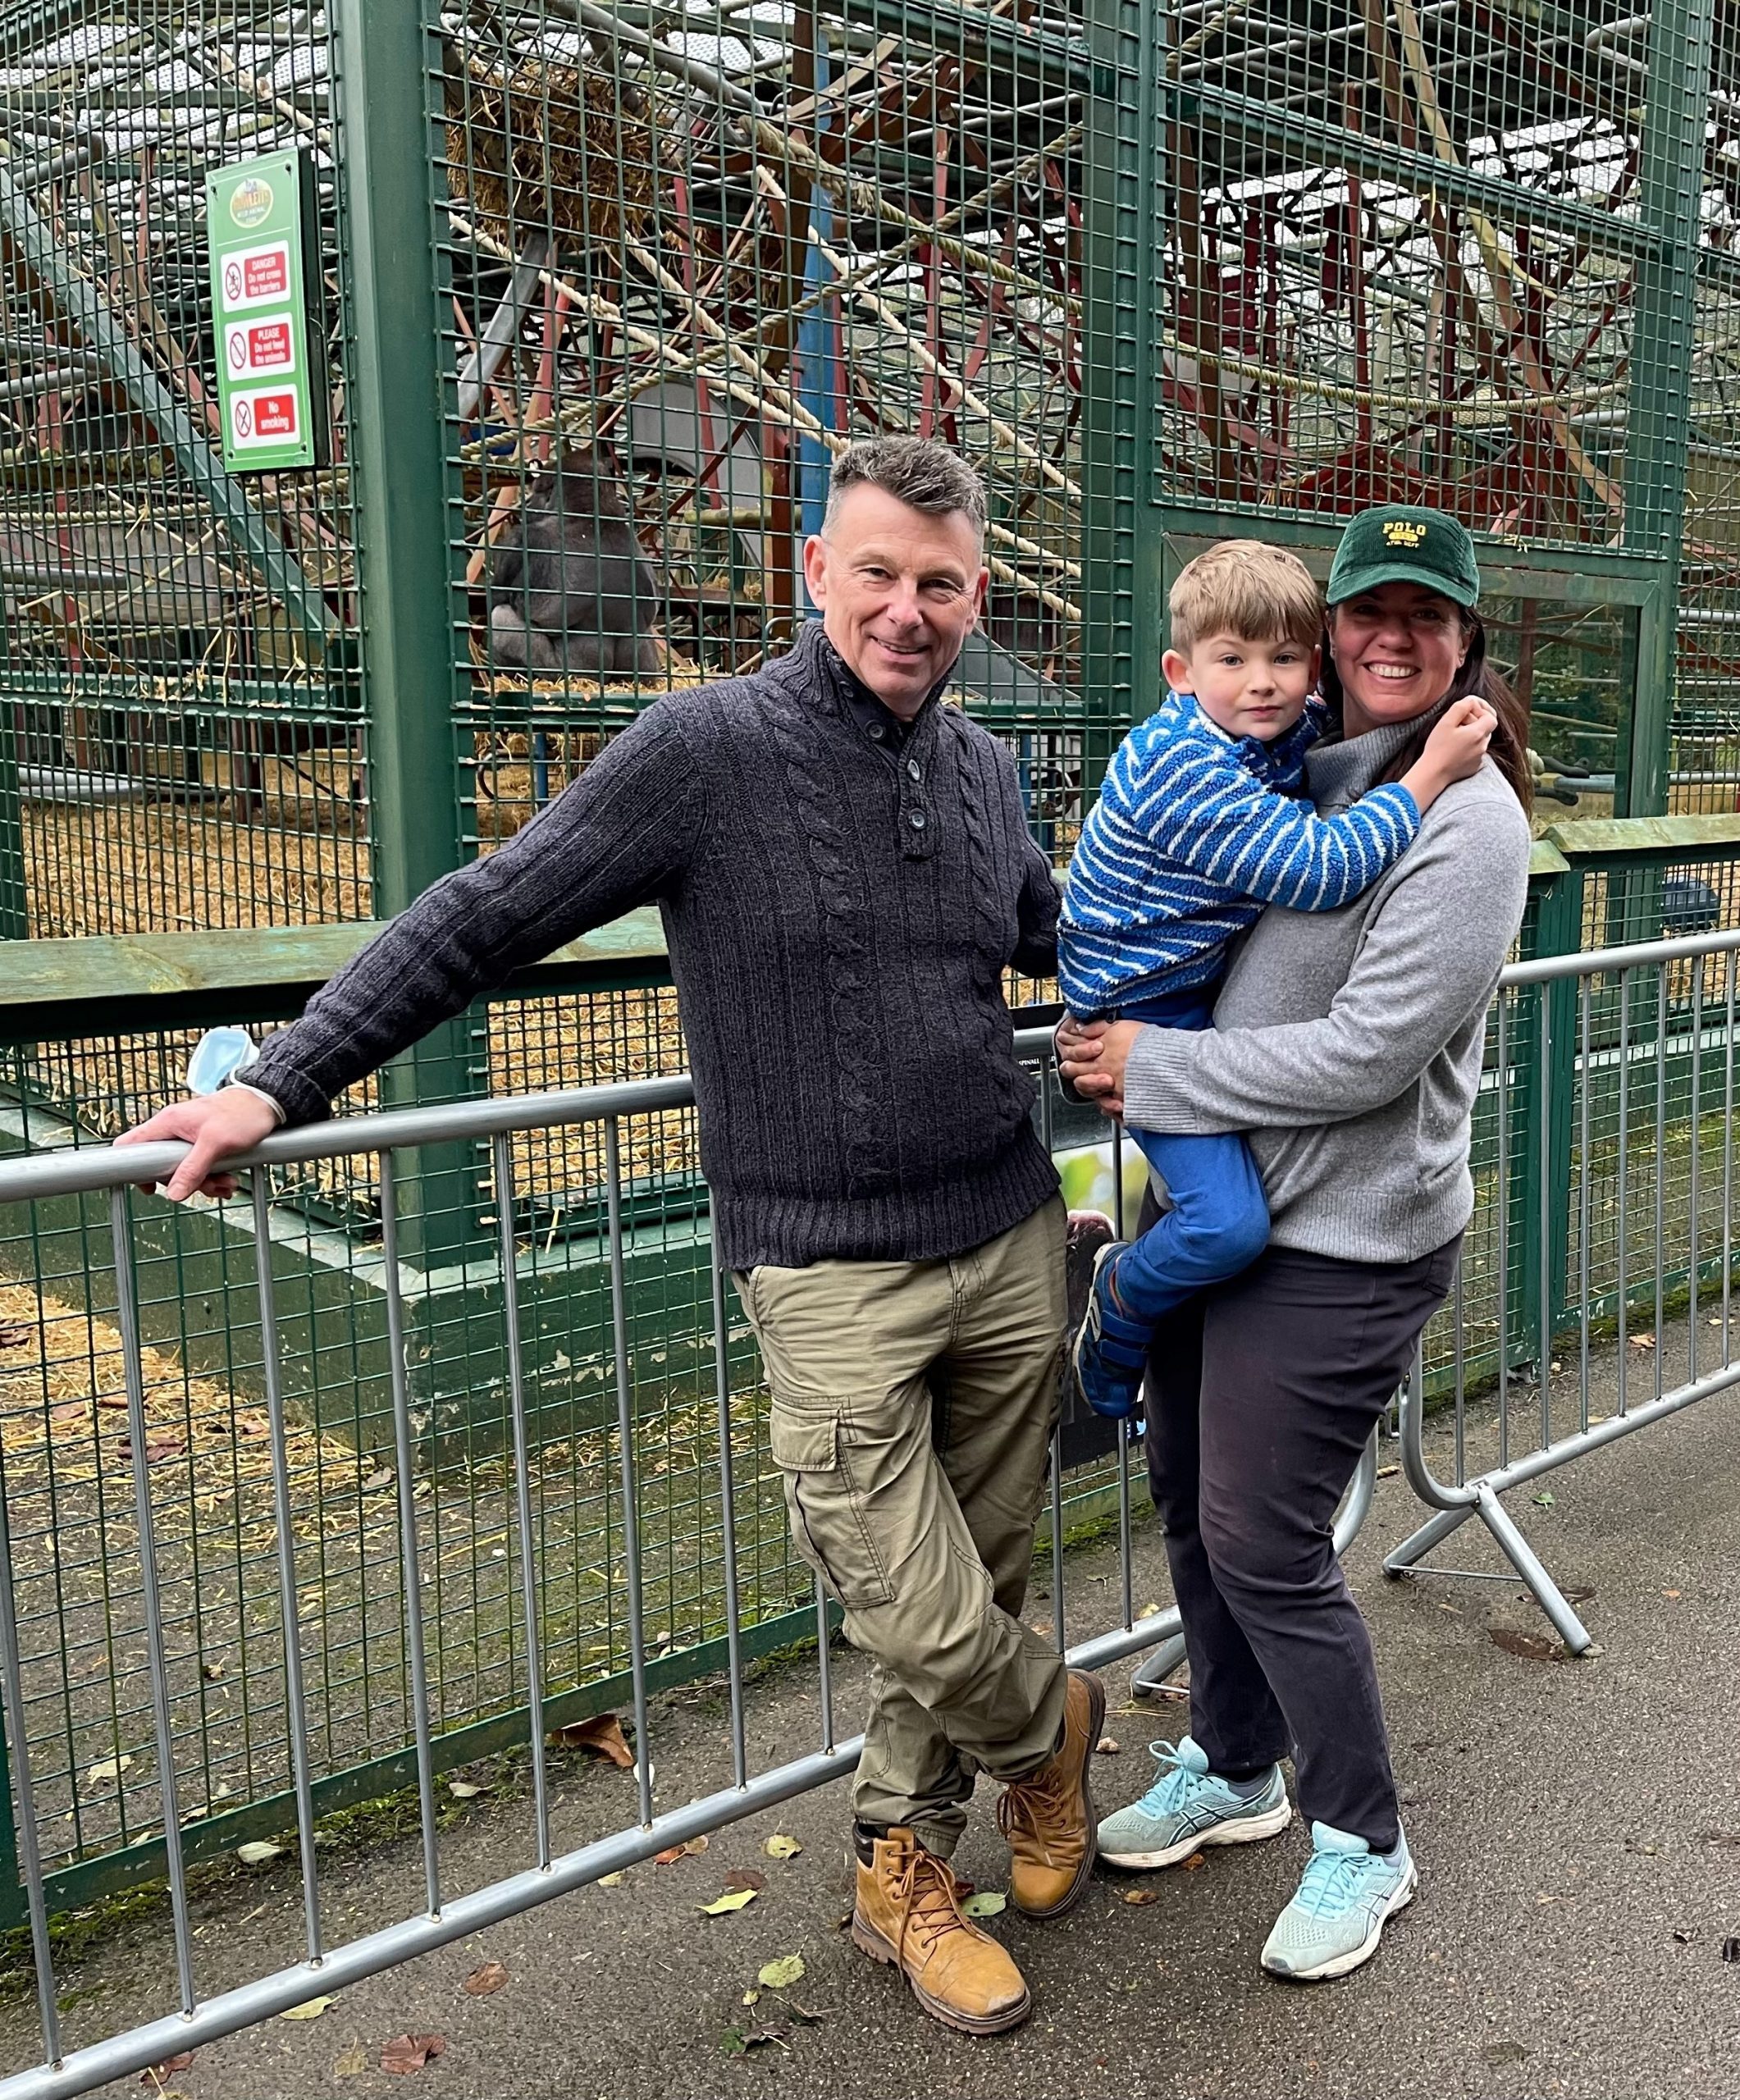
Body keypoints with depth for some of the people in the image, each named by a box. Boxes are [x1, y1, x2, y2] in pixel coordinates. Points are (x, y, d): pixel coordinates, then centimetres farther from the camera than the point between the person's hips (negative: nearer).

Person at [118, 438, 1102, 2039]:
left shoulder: (981, 767, 7)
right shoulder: (709, 749, -11)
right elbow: (484, 919, -9)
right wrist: (280, 1084, -10)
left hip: (1012, 1243, 6)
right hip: (833, 1269, -5)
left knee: (978, 1587, 14)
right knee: (924, 1623, -6)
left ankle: (902, 1872, 38)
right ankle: (1050, 1722, 30)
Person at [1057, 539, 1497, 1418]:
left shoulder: (1288, 732, 0)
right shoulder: (1181, 768, -27)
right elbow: (1320, 870, -31)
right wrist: (1431, 773, -26)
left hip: (1210, 991, 9)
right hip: (1144, 1010, -9)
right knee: (1229, 1223, -19)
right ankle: (1116, 1314, 9)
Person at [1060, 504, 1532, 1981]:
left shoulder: (1464, 819, -16)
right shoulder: (1302, 774, 8)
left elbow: (1366, 1054, -23)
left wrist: (1155, 1069, -16)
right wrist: (1133, 1058, 3)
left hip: (1340, 1244, -8)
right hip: (1220, 1208, 8)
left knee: (1264, 1544, -1)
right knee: (1191, 1499, 18)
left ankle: (1361, 1843, 24)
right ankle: (1232, 1770, 41)